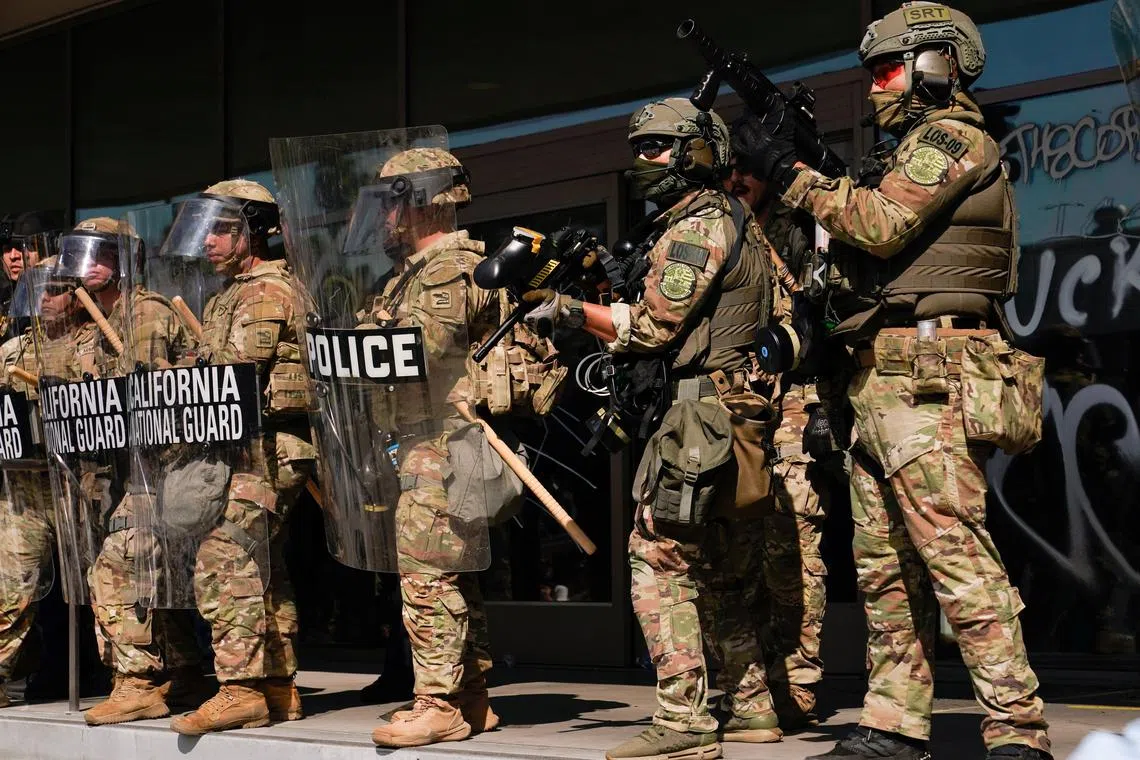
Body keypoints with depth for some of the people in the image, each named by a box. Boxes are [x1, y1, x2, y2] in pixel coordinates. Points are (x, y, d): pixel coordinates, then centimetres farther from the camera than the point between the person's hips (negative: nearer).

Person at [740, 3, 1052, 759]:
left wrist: (794, 173, -7)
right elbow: (870, 238, 22)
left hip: (925, 376, -10)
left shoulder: (954, 137, -4)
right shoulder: (920, 149, 26)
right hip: (883, 380, 10)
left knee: (956, 557, -14)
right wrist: (805, 169, 15)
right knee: (887, 567, 10)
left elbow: (879, 225, -16)